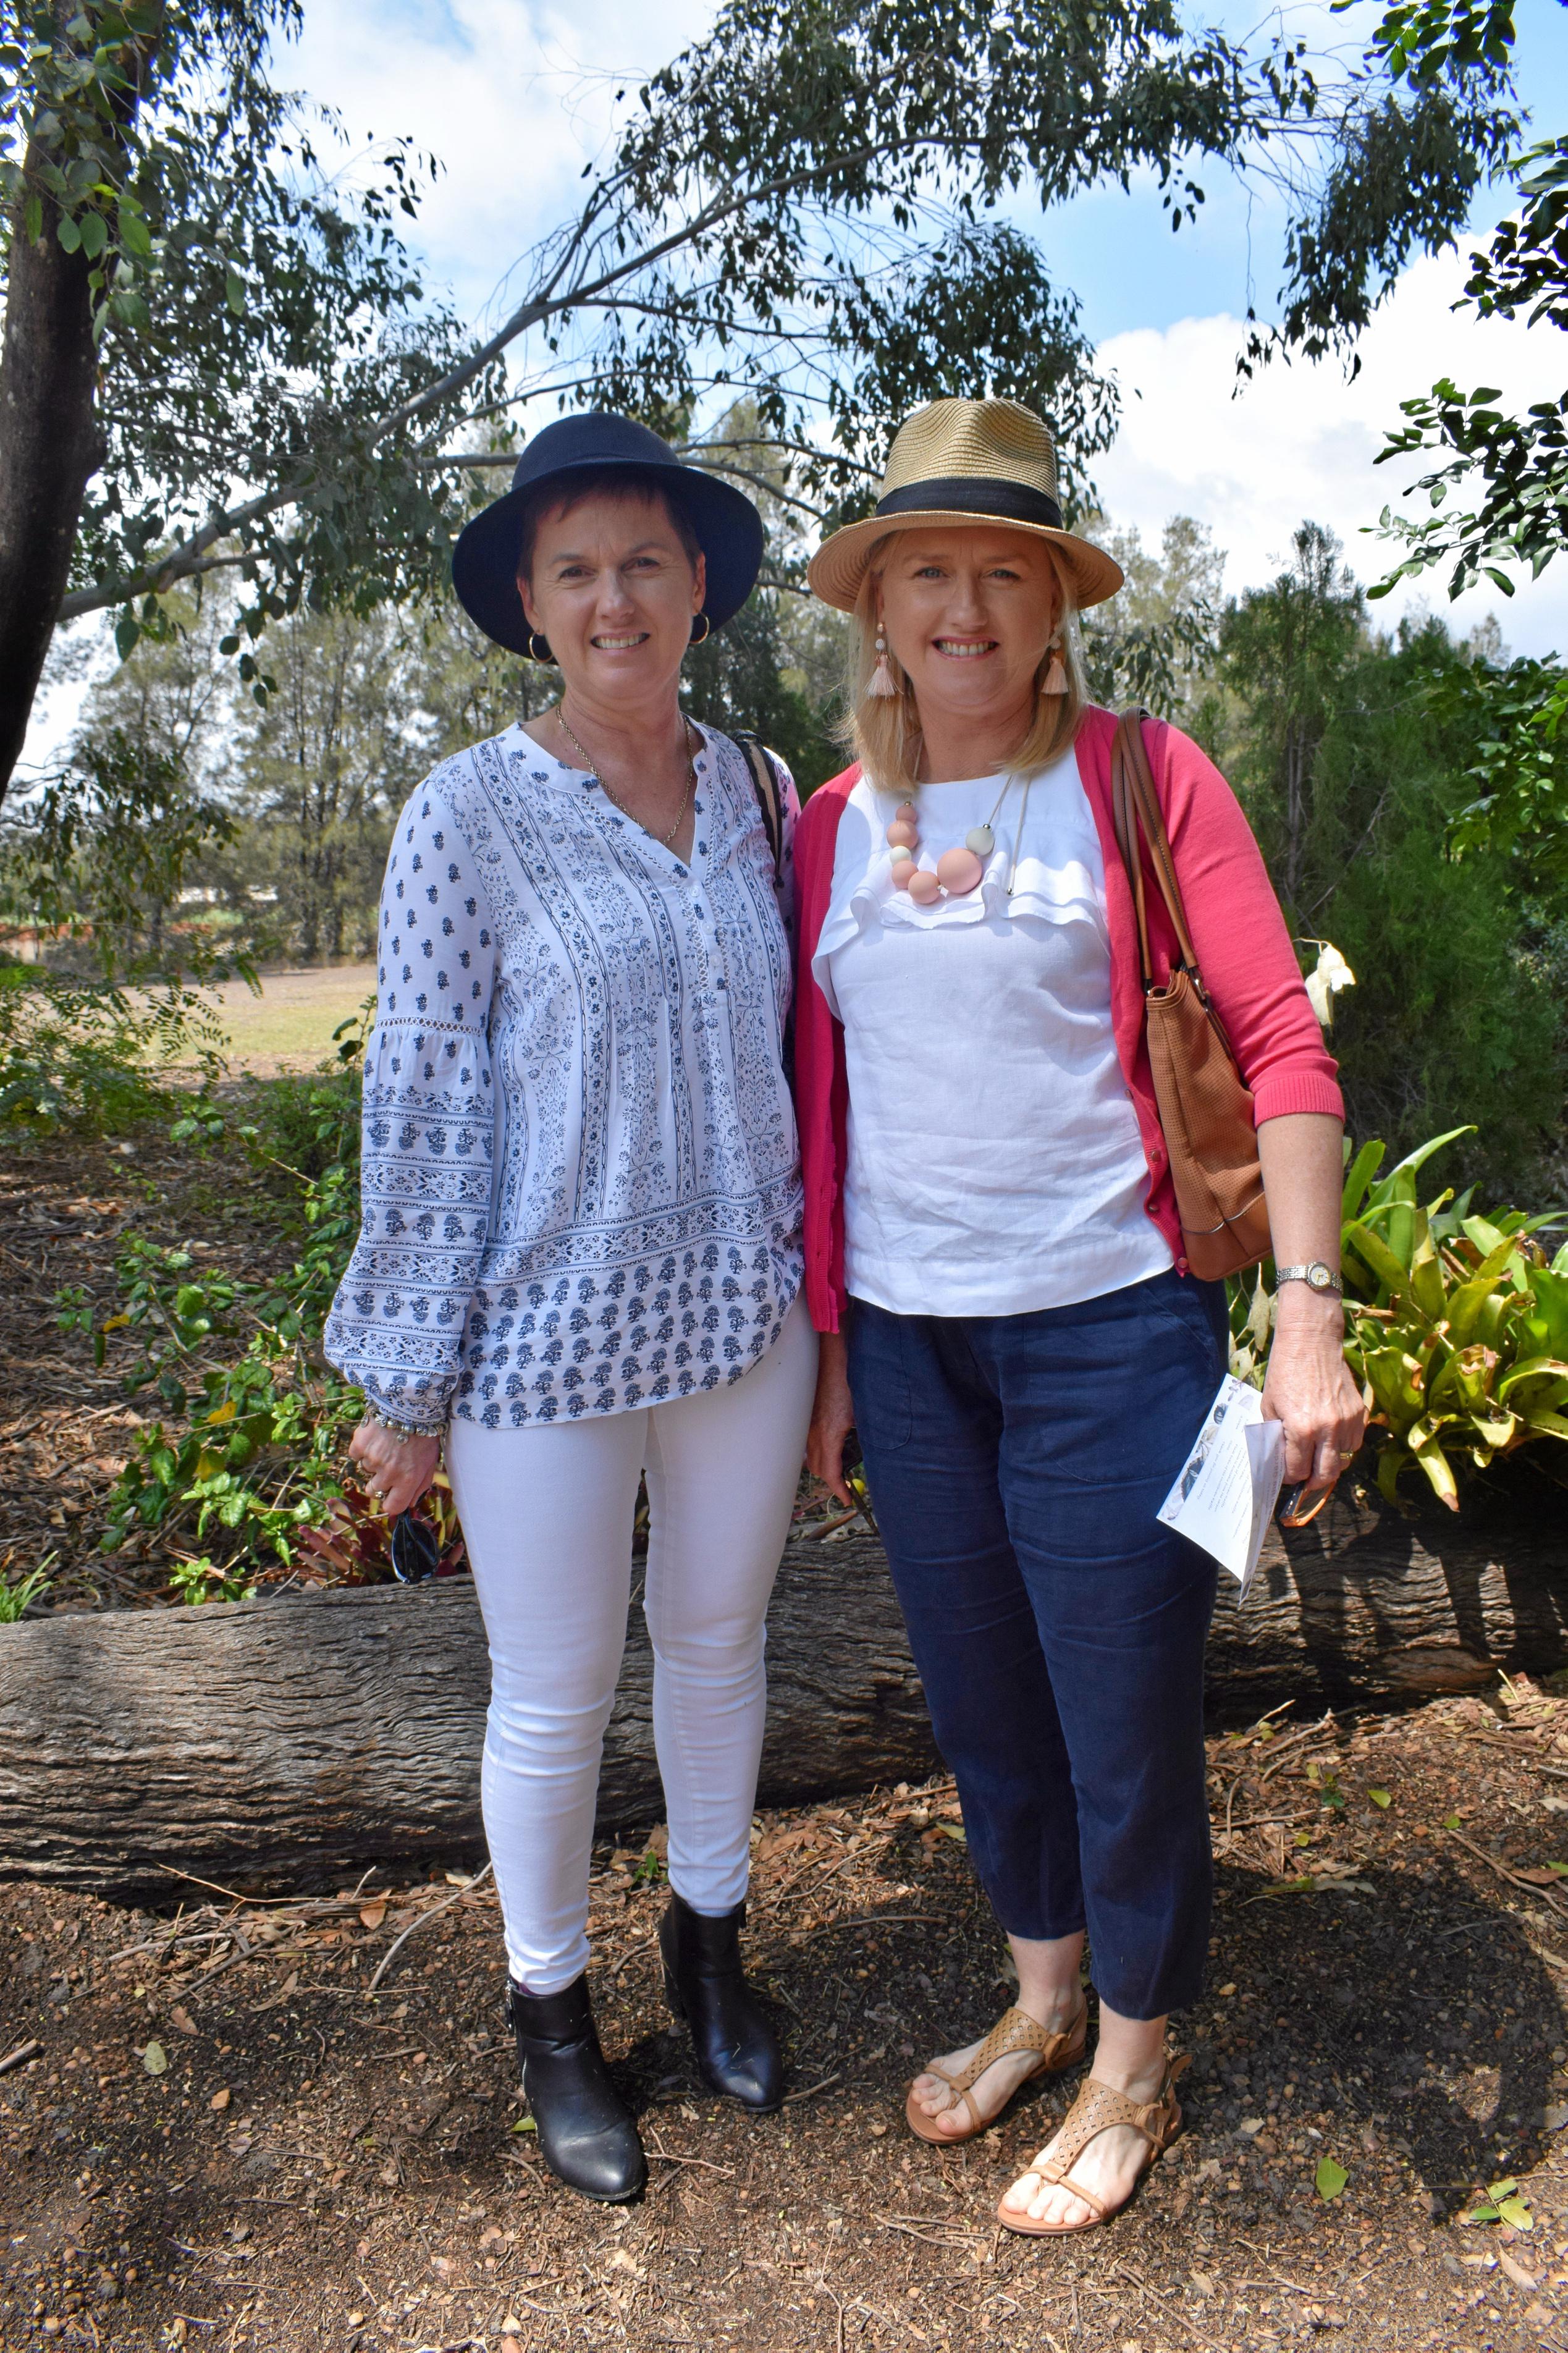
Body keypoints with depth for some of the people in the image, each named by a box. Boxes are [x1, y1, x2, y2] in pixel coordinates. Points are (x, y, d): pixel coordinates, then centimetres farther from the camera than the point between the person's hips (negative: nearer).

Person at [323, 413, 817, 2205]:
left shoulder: (756, 792, 3)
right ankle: (550, 2015, 37)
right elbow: (420, 1106, -8)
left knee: (718, 1638, 20)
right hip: (551, 1334, -4)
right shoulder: (468, 821, -9)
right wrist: (406, 1382, -7)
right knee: (555, 1699, 11)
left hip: (744, 1313, 4)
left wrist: (819, 1282, 12)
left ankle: (709, 1944, 46)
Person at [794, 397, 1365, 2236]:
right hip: (904, 1338, 4)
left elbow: (1281, 1045, -8)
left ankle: (1134, 2070, 34)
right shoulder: (831, 828, 6)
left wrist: (1310, 1313, -16)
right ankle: (1040, 1997, 44)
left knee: (1125, 1718, 8)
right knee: (982, 1705, 18)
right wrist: (826, 1345, 10)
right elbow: (817, 1105, 10)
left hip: (1109, 1326, -4)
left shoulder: (1144, 782, -4)